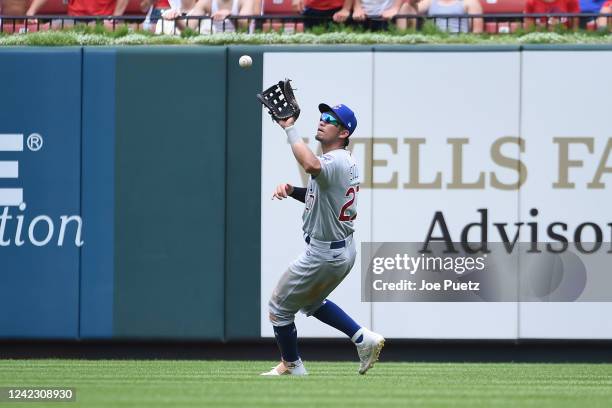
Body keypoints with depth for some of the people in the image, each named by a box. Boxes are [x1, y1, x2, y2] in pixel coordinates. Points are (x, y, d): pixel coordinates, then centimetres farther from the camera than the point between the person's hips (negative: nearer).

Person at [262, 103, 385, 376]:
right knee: (311, 302, 30)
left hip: (323, 255, -10)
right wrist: (292, 190, 0)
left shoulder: (335, 162, -25)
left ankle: (291, 366, 23)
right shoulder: (346, 161, 7)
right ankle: (363, 338, 20)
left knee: (279, 307, 8)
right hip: (345, 250, 10)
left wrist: (290, 128, -40)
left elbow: (311, 165, -49)